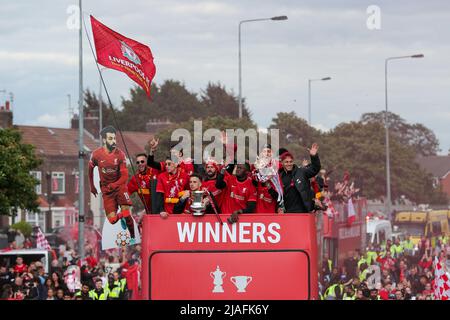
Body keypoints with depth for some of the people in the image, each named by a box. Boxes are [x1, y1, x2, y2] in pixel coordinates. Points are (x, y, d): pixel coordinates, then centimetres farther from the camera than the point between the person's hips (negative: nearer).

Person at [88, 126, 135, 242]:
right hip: (106, 189, 1)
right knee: (112, 220, -8)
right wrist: (92, 186, 19)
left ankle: (133, 237, 8)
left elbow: (124, 176, -12)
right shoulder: (96, 154, -9)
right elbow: (90, 169, 12)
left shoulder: (120, 154, -12)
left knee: (126, 213, -15)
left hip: (119, 186, -1)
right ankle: (120, 217, 30)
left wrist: (114, 185, -28)